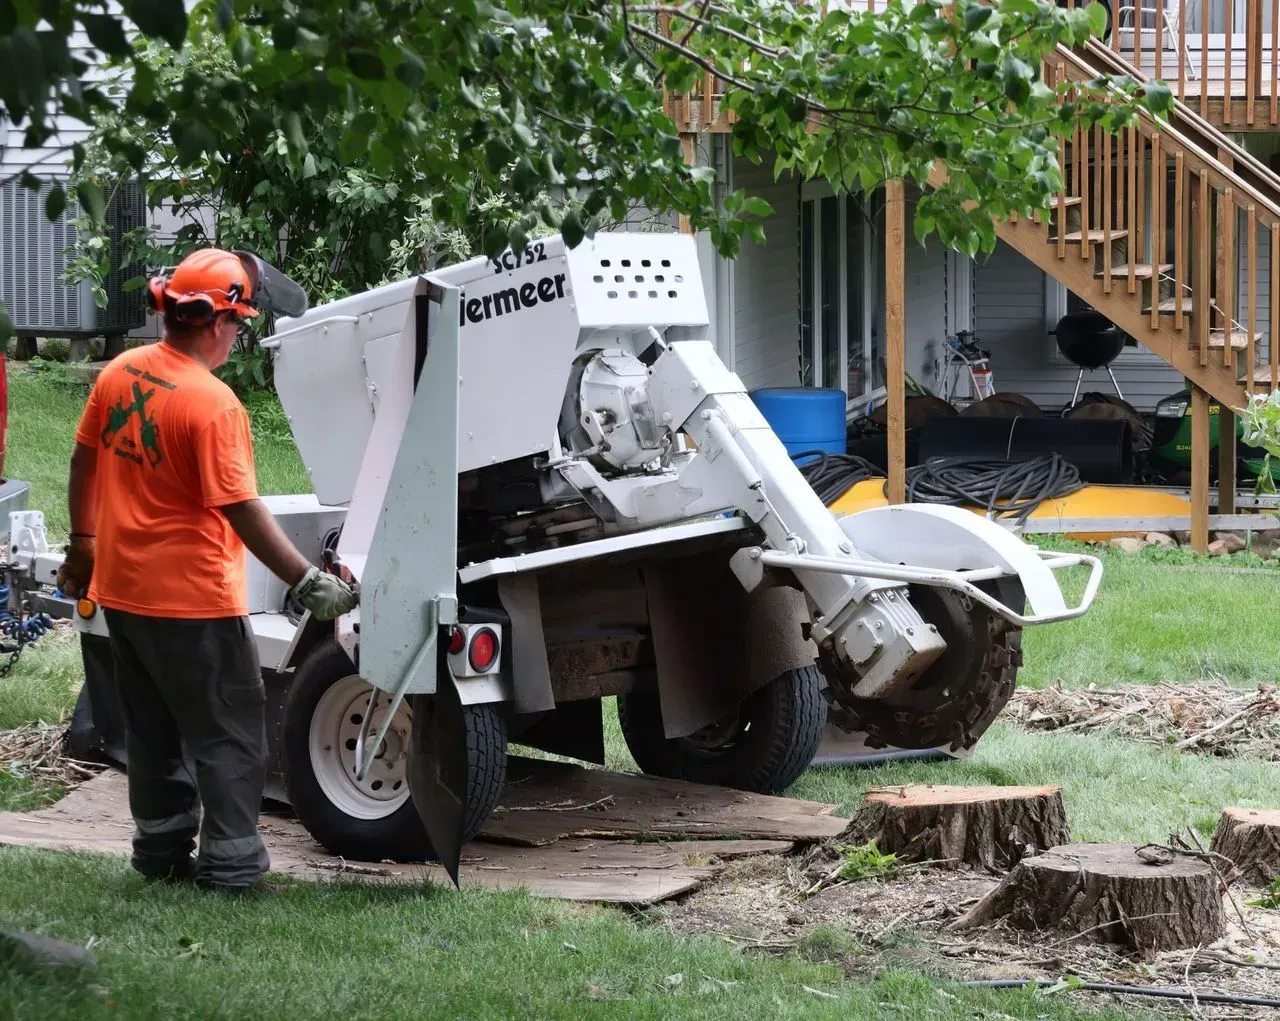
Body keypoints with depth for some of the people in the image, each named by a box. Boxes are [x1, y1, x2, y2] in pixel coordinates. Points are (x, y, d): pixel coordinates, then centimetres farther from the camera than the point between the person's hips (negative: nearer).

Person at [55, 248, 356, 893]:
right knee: (231, 735, 4)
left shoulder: (119, 374, 0)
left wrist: (83, 542, 25)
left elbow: (84, 461, 11)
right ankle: (231, 868, 5)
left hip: (120, 591, 8)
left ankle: (160, 851, 27)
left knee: (152, 730, 19)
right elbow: (241, 512, -23)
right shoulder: (213, 404, -22)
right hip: (192, 599, -7)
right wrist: (306, 581, -18)